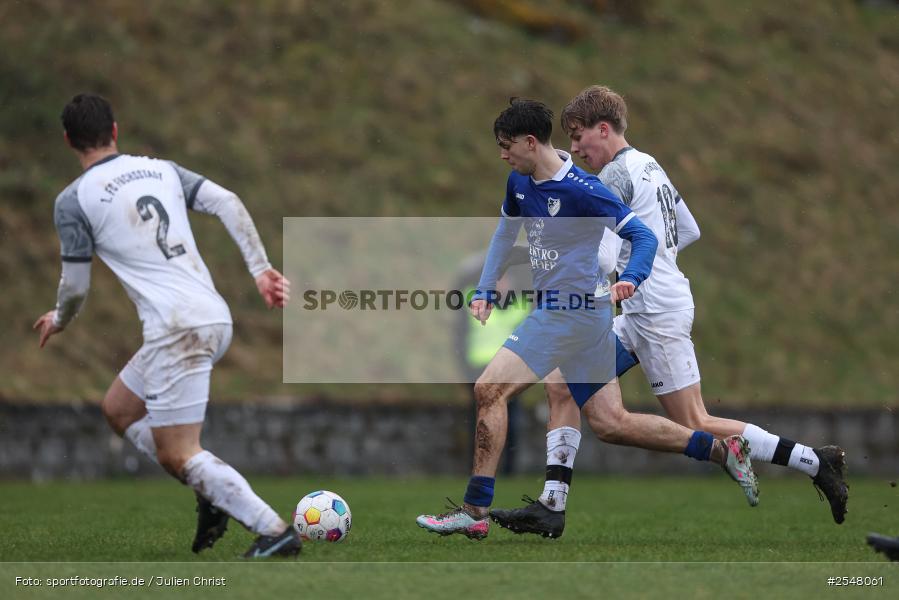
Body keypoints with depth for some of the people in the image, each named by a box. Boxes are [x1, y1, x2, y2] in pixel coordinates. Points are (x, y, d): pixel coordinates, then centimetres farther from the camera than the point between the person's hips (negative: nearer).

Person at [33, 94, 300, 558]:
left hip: (177, 330, -8)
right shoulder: (161, 169, 15)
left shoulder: (73, 200, -2)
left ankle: (274, 531, -13)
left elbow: (76, 286, 2)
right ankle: (213, 494, 13)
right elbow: (227, 203, 4)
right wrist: (260, 269, 0)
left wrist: (59, 321, 24)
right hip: (215, 316, 8)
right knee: (118, 410, 22)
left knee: (179, 457, -3)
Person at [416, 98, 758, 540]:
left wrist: (630, 279, -35)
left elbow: (643, 236, -16)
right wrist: (484, 292, 16)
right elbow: (505, 232, 25)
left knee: (489, 389, -13)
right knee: (610, 422, 9)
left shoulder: (581, 190, -17)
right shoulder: (520, 182, 8)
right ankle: (722, 450, 15)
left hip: (572, 314, -9)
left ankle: (474, 512, -11)